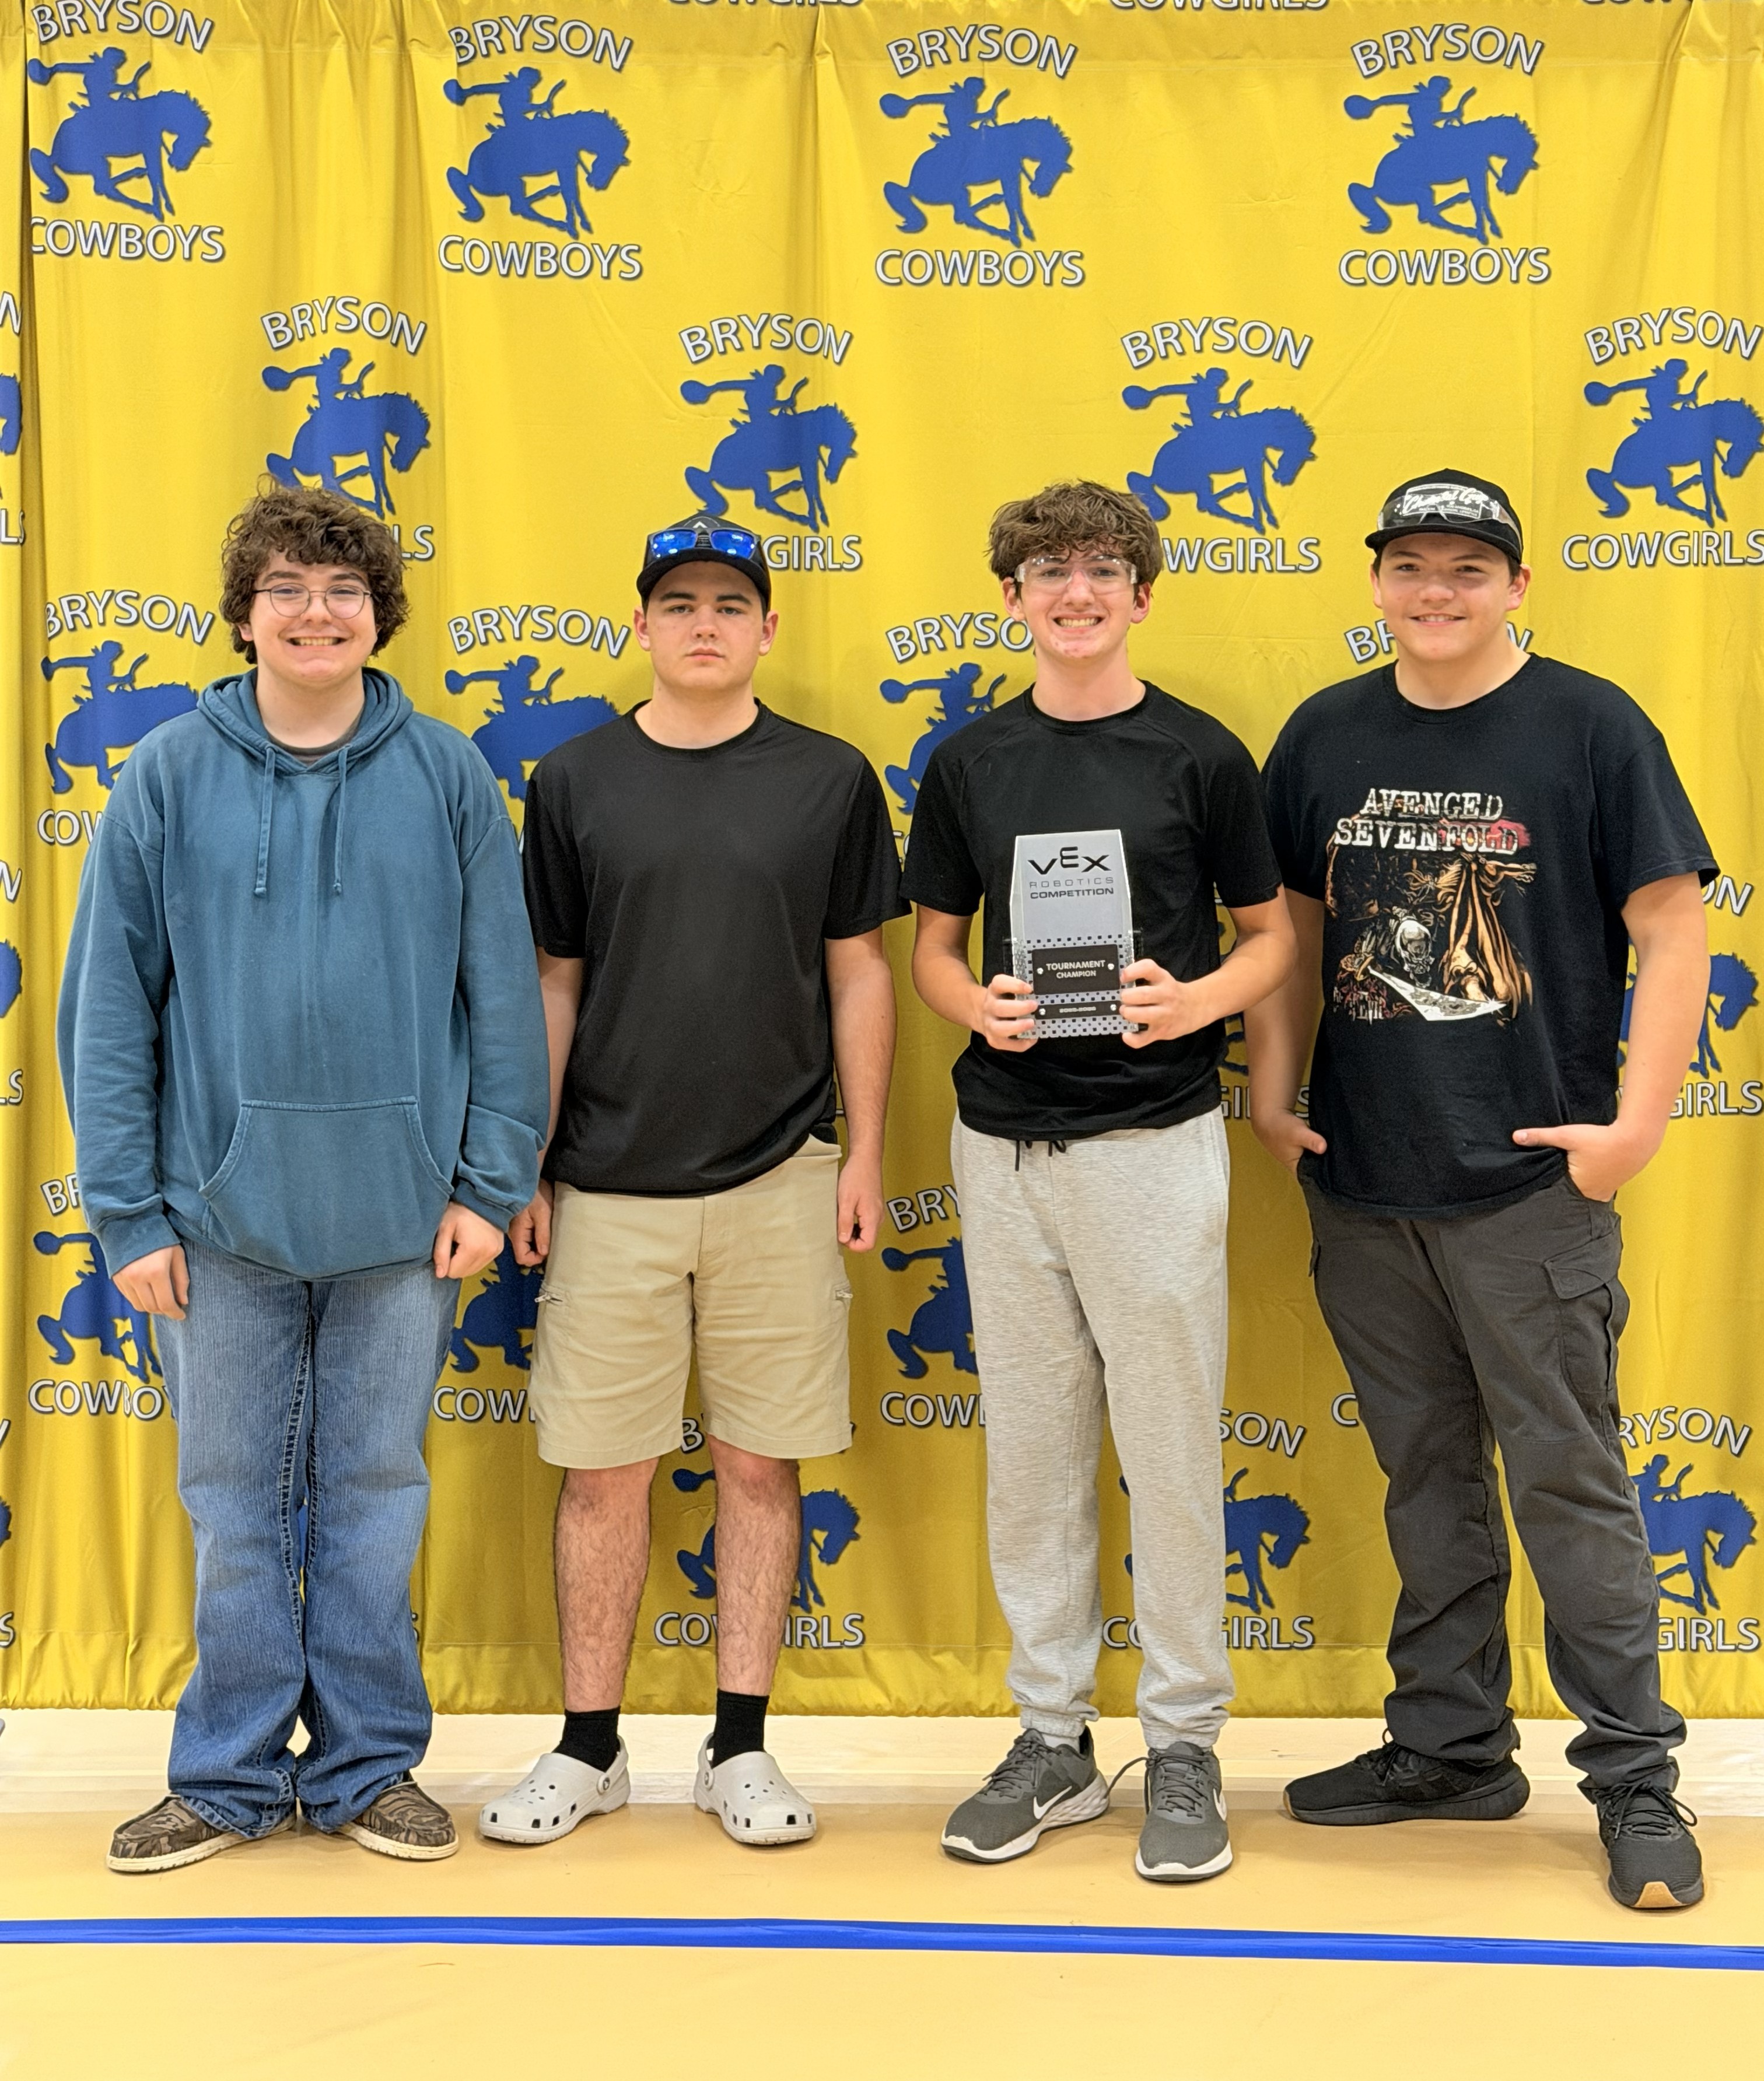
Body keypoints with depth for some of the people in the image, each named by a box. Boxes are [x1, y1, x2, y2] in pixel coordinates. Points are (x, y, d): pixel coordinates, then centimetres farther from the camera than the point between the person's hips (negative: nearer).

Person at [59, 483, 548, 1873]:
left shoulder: (447, 777, 1)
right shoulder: (170, 777, -1)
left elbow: (504, 992, 2)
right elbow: (110, 1008, -1)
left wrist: (492, 1182, -3)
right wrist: (130, 1211, -5)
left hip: (402, 1212, 0)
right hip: (223, 1210, 0)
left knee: (377, 1496, 11)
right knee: (234, 1502, 10)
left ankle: (370, 1765, 25)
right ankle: (232, 1776, 24)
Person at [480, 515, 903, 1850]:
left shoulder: (829, 780, 4)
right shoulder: (576, 783, 4)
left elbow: (860, 975, 6)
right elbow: (552, 986, 7)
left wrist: (865, 1155, 2)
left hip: (779, 1178, 0)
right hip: (609, 1184, 0)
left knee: (761, 1462, 6)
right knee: (605, 1469, 5)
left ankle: (742, 1749, 17)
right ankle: (590, 1749, 19)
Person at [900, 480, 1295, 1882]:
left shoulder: (1200, 755, 0)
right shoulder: (971, 762, 8)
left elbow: (1271, 932, 6)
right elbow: (935, 942, 13)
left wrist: (1198, 1000, -14)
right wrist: (976, 1005, -8)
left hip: (1155, 1136, -3)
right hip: (1004, 1143, 3)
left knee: (1171, 1448, 1)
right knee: (1030, 1449, 9)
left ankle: (1184, 1742, 14)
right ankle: (1053, 1737, 21)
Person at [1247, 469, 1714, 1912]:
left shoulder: (1590, 726, -4)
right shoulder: (1326, 735, 8)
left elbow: (1672, 927, -6)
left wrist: (1640, 1117, -14)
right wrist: (1274, 1091, 7)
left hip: (1530, 1184, -4)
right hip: (1362, 1185, 5)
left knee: (1570, 1480, -1)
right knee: (1426, 1478, 14)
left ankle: (1635, 1778, 11)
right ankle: (1451, 1747, 27)